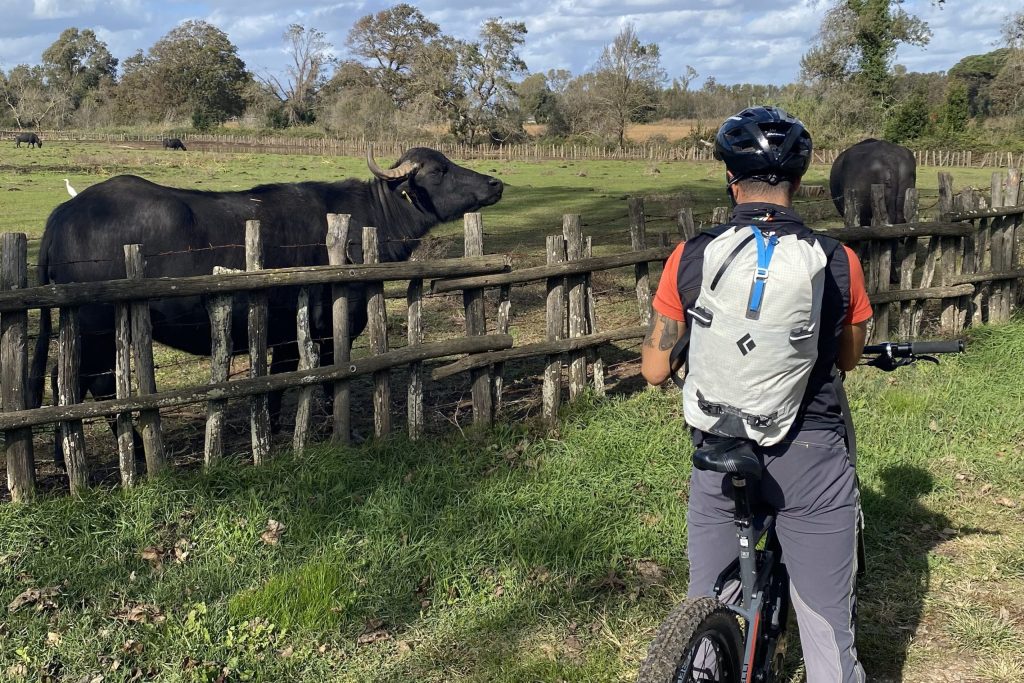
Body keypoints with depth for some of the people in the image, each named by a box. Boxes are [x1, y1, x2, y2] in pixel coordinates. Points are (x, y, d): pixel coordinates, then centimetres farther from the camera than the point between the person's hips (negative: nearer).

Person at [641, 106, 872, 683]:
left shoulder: (692, 257, -7)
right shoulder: (838, 261, -6)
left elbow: (655, 370, -1)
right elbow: (849, 359, 10)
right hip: (812, 461, -1)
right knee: (829, 632, 11)